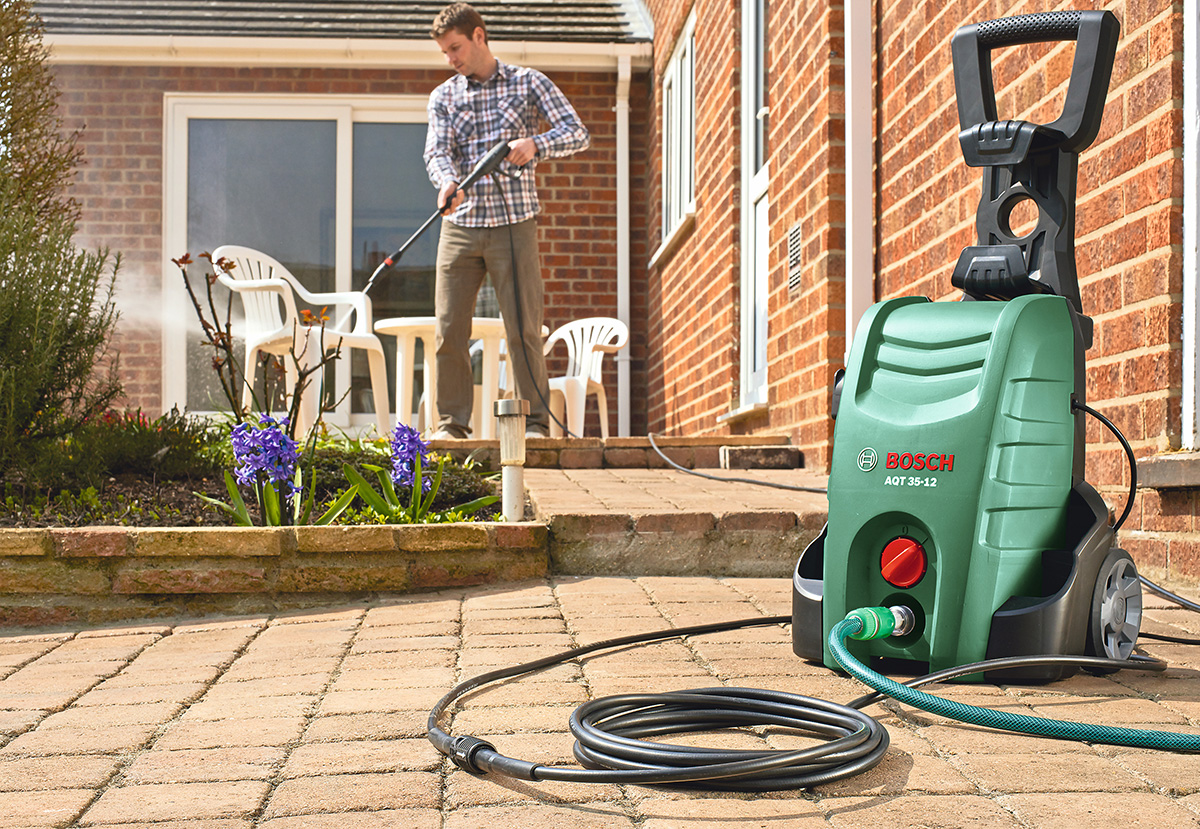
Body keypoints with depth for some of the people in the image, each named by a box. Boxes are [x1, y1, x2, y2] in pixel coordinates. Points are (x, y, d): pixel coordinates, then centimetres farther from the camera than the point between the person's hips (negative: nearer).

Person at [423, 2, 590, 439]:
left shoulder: (529, 83, 6)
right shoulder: (443, 96, 13)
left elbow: (577, 133, -4)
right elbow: (436, 151, -3)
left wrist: (535, 144, -24)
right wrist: (447, 183, -26)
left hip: (513, 222, -3)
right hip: (460, 224, 3)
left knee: (524, 327, -4)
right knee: (449, 328, 0)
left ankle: (535, 420, 4)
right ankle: (452, 422, 9)